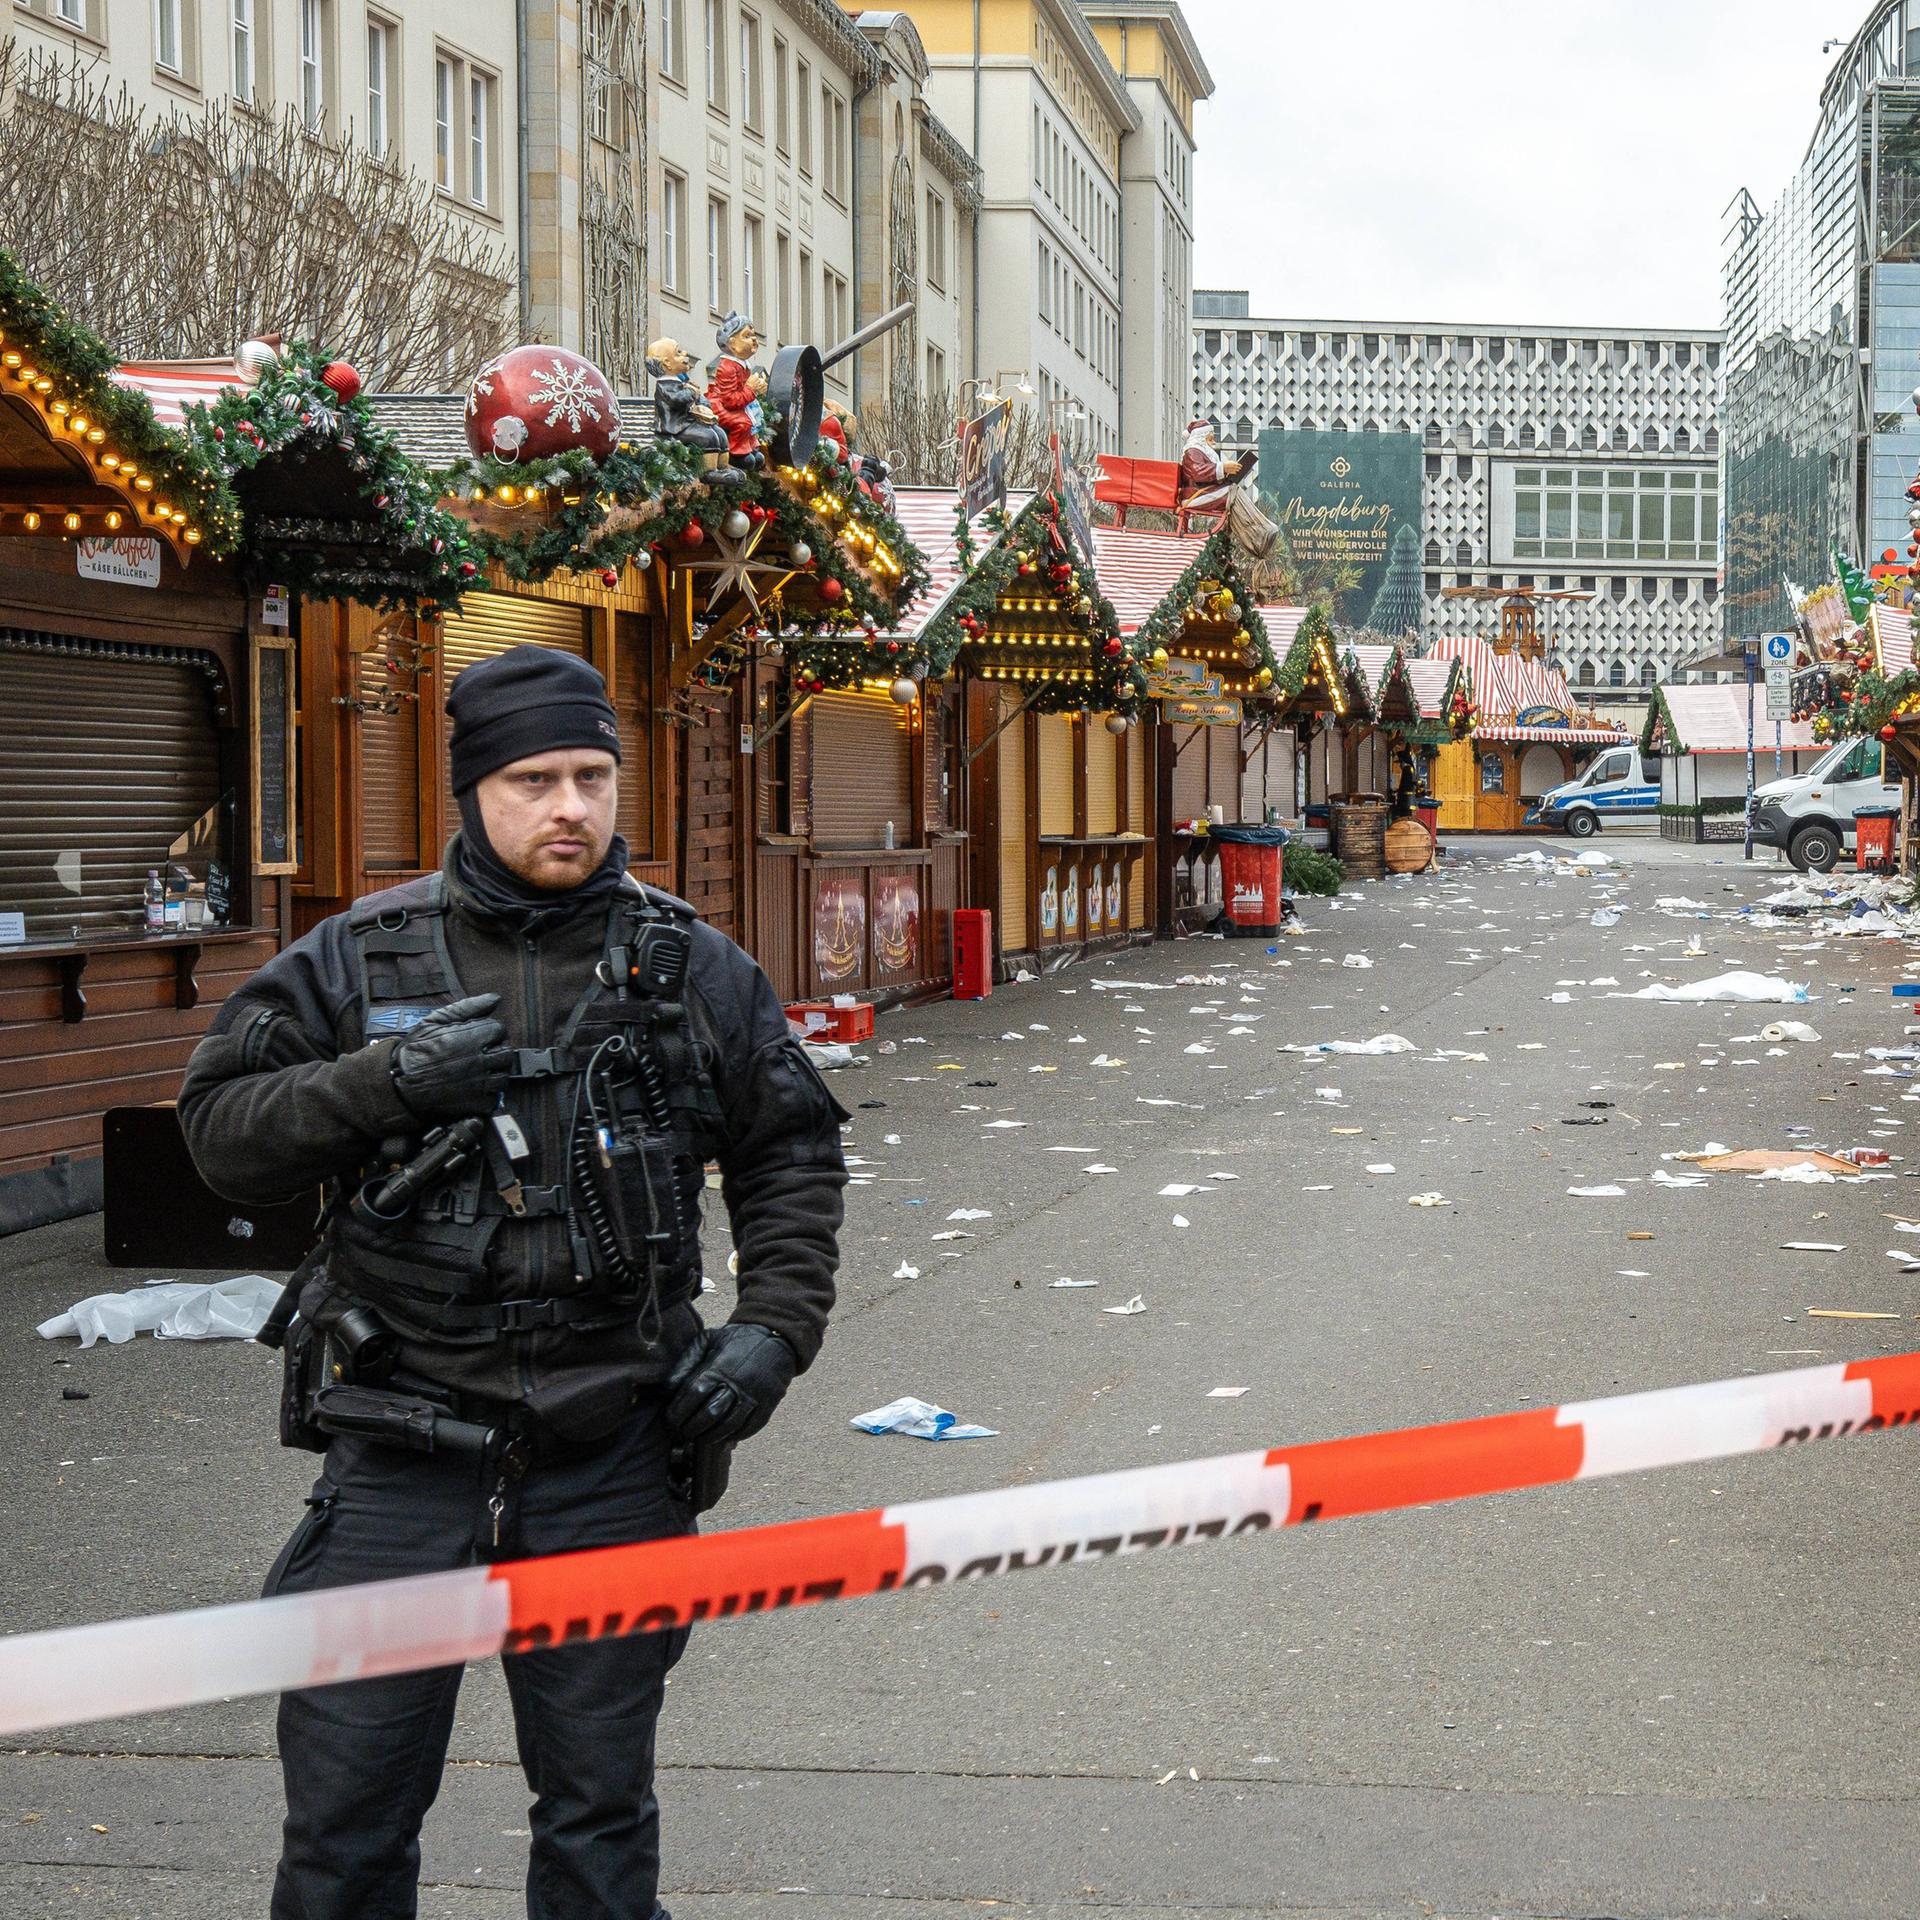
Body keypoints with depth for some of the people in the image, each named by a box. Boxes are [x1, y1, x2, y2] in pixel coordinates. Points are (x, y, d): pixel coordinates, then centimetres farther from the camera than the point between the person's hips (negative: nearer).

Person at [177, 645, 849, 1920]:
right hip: (401, 1455, -1)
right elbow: (222, 1130, 0)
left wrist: (776, 1326, 0)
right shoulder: (360, 961, 1)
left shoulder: (694, 971, 5)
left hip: (611, 1462, 1)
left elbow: (793, 1154, 12)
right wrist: (387, 1080, -15)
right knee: (346, 1812, 4)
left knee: (600, 1812, 13)